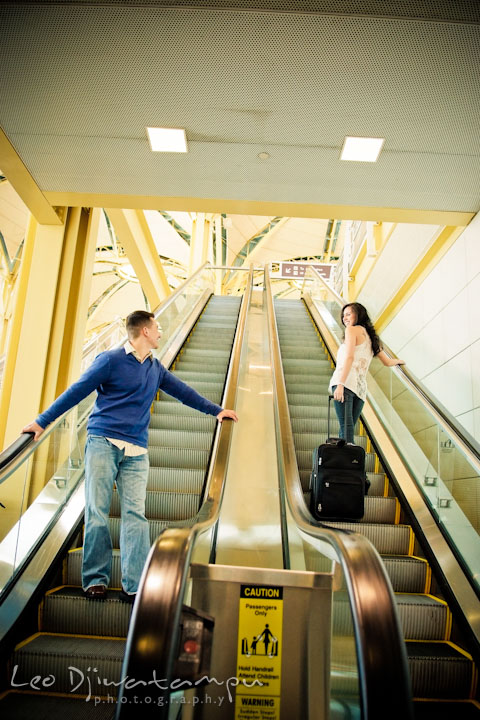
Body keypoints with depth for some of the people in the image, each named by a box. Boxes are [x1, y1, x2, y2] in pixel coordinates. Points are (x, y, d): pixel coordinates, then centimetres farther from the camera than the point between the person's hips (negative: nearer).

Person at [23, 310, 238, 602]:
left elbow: (183, 391, 24)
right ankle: (96, 580, 10)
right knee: (97, 511, -3)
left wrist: (217, 410, 26)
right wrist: (42, 421, -1)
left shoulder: (155, 368, 16)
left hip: (136, 451, 4)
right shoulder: (111, 360, -2)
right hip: (103, 443, -4)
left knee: (136, 514, -4)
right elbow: (77, 391, -1)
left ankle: (135, 585, -1)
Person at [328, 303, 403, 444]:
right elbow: (388, 362, 34)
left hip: (346, 382, -8)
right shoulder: (371, 337, 27)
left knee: (345, 426, -19)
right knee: (348, 428, 8)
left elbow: (349, 357, -9)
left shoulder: (352, 329, 6)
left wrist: (340, 384, -18)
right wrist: (398, 361, 58)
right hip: (361, 387, 8)